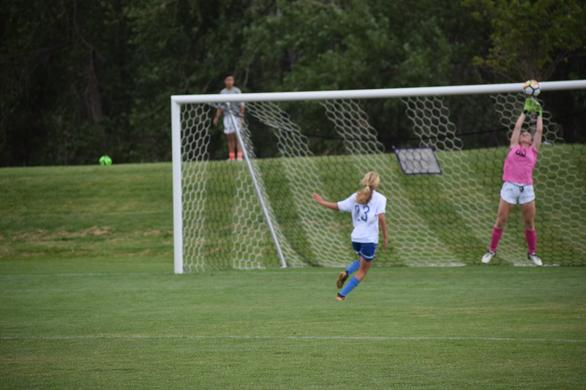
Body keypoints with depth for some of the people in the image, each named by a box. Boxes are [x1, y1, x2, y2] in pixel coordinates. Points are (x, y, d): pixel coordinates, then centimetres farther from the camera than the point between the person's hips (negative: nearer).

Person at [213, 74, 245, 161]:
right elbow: (221, 106, 17)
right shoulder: (222, 92, 11)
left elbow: (241, 105, -3)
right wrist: (217, 117, 12)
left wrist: (241, 115, -12)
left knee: (238, 137, -8)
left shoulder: (237, 91, -2)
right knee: (230, 138, 4)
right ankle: (231, 157, 7)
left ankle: (239, 156, -9)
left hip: (236, 117, -4)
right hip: (227, 117, 4)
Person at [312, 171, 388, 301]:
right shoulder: (379, 198, -5)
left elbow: (337, 206, 11)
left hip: (355, 237, 5)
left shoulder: (355, 197, 9)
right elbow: (381, 217, -15)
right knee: (362, 270, 8)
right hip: (370, 239, -5)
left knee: (362, 261, 31)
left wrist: (321, 202, 26)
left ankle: (346, 273, 3)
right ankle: (342, 295, 1)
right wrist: (385, 237, -10)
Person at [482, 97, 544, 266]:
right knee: (501, 220, 0)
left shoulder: (534, 150, 14)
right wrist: (525, 112, 25)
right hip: (510, 187, -1)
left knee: (530, 223, 3)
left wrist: (539, 114, 24)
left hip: (527, 189, 1)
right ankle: (491, 250, 9)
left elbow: (539, 130, 15)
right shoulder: (514, 147, 13)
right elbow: (517, 126, 16)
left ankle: (532, 253, 15)